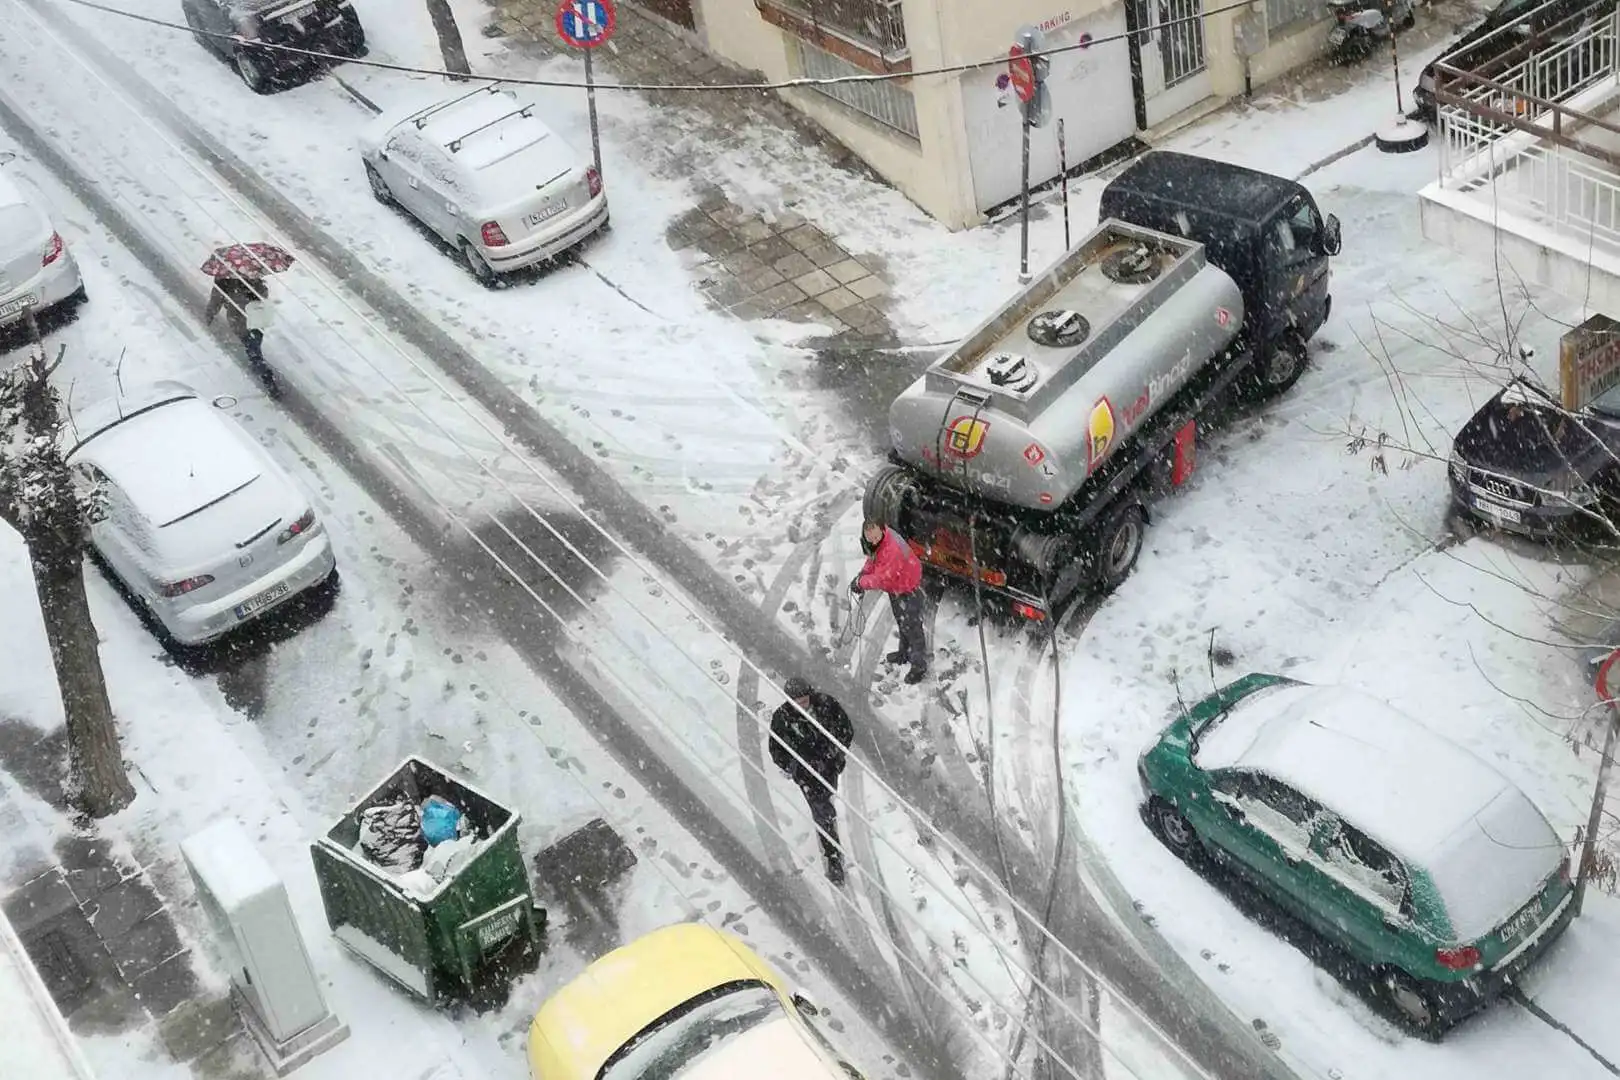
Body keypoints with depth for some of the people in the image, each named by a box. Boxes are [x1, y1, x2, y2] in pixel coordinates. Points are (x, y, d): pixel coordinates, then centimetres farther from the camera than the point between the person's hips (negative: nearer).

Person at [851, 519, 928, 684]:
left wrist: (860, 582, -21)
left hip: (908, 589, -9)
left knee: (912, 626, 2)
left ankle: (919, 665, 17)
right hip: (895, 588, 9)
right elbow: (873, 559, 6)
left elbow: (881, 578, -33)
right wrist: (863, 573, -11)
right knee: (901, 622, 28)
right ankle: (905, 653, 49)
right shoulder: (874, 543, -13)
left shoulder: (891, 550, -40)